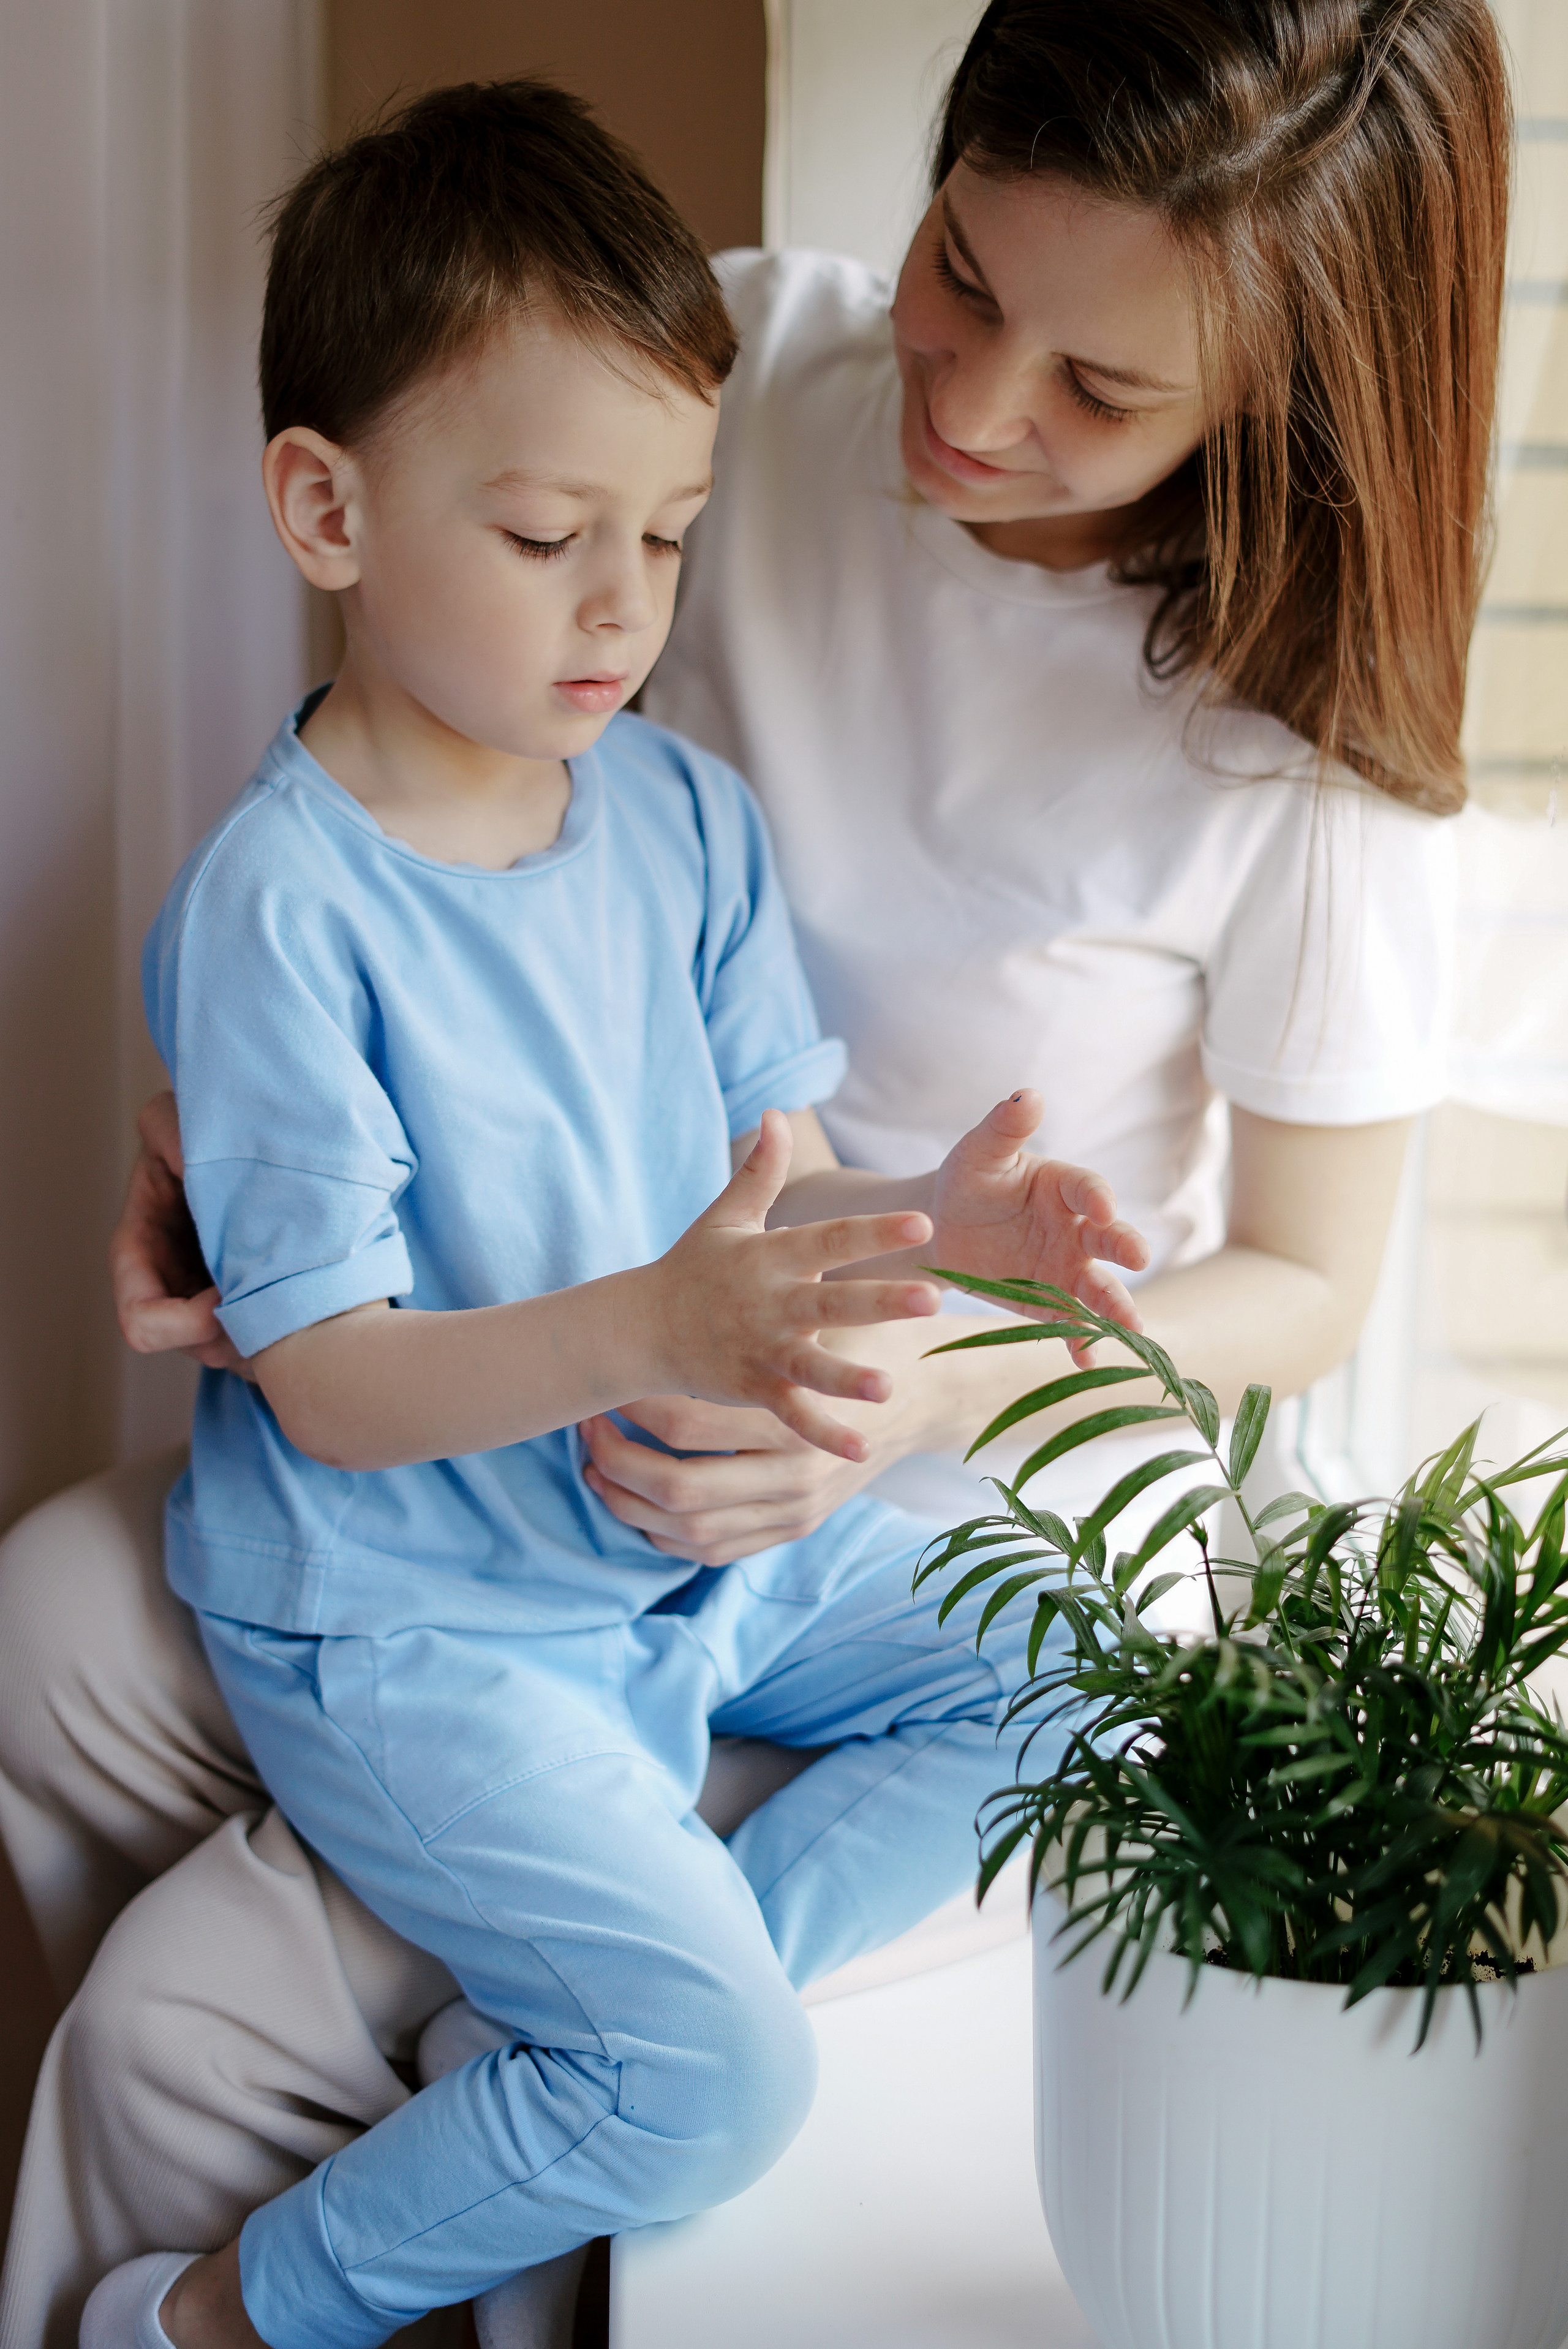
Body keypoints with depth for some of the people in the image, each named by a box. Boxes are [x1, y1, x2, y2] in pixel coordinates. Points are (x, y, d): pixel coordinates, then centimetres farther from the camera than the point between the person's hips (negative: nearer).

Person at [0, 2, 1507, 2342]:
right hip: (574, 1343, 5)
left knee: (204, 2026, -14)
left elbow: (1305, 1285, -10)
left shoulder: (1305, 743, -23)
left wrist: (933, 1384, -29)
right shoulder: (757, 355, -12)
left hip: (930, 1520, -5)